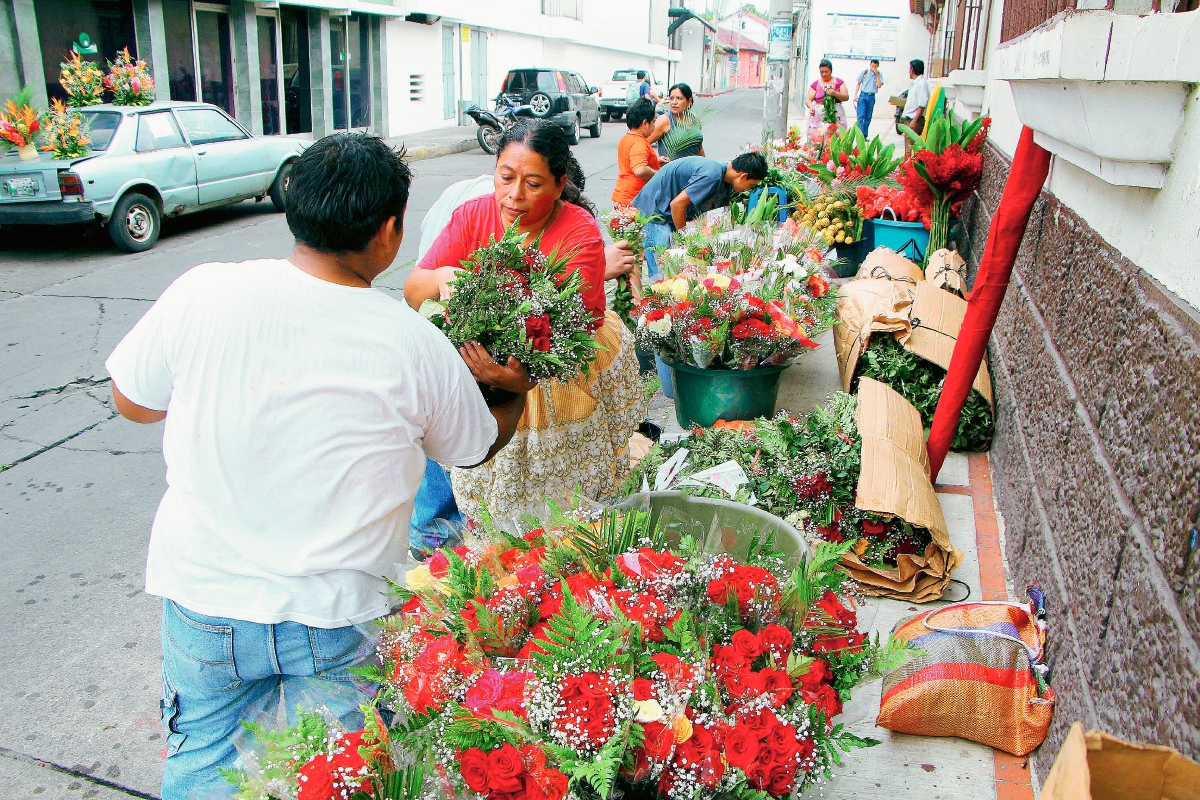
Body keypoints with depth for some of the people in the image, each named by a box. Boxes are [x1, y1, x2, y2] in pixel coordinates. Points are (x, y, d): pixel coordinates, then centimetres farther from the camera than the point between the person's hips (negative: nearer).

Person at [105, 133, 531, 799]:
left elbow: (132, 401, 3)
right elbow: (478, 448, 4)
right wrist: (516, 389, 23)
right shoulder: (416, 343, -15)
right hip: (340, 618, -1)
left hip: (204, 599, 2)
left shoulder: (202, 292, -15)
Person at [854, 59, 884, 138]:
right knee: (861, 116, -13)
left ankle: (865, 135, 13)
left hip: (872, 97, 2)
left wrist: (877, 75, -12)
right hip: (863, 95, -2)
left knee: (868, 117, 7)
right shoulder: (865, 72, 1)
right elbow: (858, 84, 6)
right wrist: (855, 95, -2)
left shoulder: (879, 74, 3)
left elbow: (879, 86, -7)